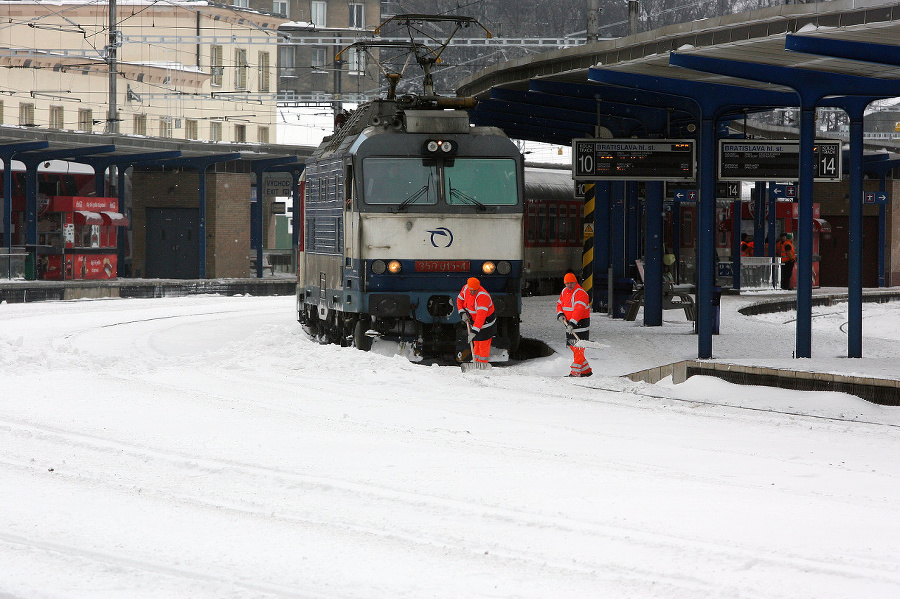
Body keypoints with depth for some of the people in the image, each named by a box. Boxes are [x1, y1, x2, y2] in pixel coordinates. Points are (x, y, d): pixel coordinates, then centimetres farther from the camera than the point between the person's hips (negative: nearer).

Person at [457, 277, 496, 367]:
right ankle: (476, 360, 27)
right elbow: (460, 299, 7)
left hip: (486, 321, -7)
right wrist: (462, 313, -10)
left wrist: (474, 331, -46)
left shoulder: (483, 296, -35)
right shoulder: (465, 288, -12)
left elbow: (481, 316, -41)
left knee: (483, 341, -3)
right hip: (472, 319, 7)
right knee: (476, 341, 15)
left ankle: (483, 361, 11)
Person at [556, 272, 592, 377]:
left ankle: (575, 372, -11)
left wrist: (572, 323, -36)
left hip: (581, 323, -9)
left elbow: (579, 309, -27)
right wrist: (560, 314, -3)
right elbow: (559, 304, 19)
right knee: (573, 347, 11)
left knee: (578, 348, -10)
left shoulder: (580, 293, -17)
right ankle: (586, 370, 19)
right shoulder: (564, 292, 12)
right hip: (569, 323, 9)